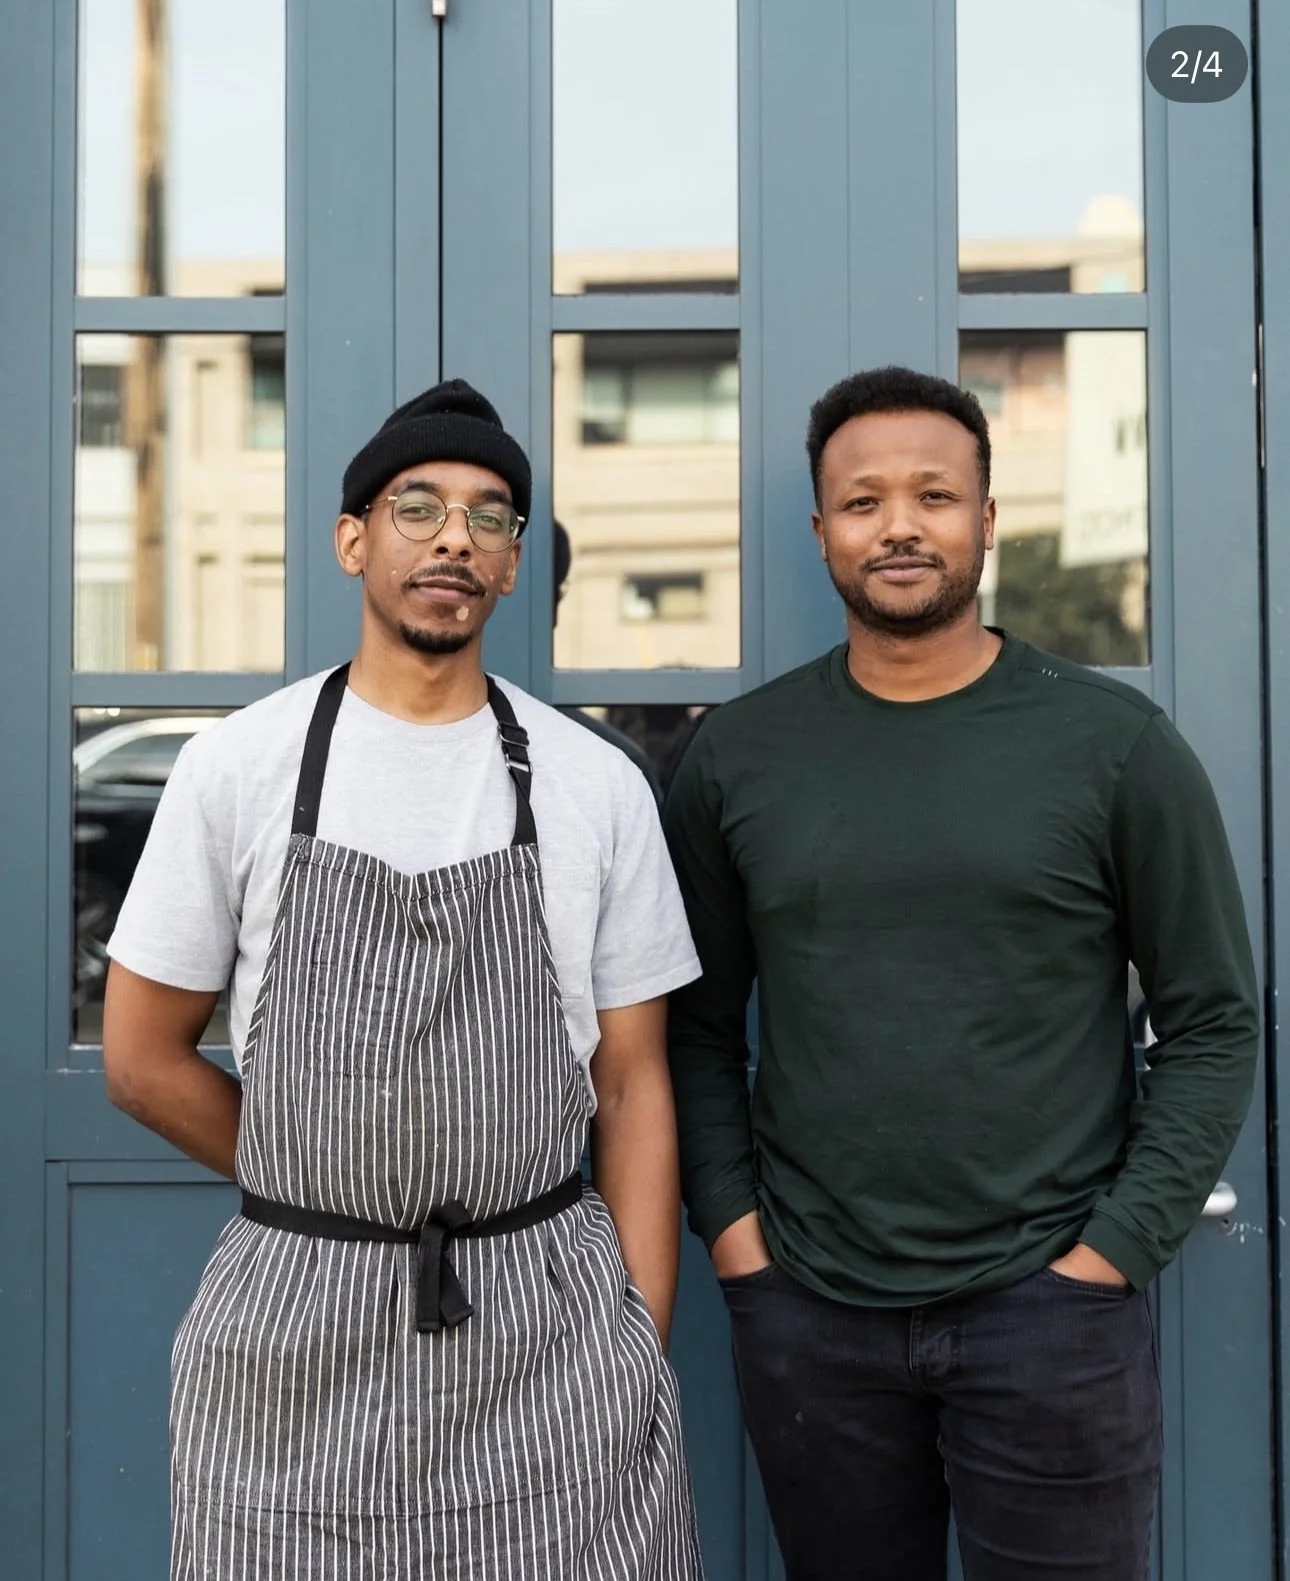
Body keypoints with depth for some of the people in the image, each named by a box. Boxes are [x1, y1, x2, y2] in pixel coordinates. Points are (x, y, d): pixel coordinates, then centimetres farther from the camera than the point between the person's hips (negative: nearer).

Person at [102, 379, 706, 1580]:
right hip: (295, 1326, 0)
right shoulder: (238, 769, -2)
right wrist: (324, 1205, 6)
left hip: (552, 1322, 1)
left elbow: (632, 1084, 3)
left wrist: (646, 1345, -2)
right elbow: (143, 1061, 4)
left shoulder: (597, 787, 1)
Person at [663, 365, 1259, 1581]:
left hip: (1048, 1308, -1)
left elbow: (1215, 1023, -2)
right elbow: (698, 1024, 7)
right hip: (805, 1311, 2)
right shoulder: (736, 755, 2)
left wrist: (1114, 1248, -8)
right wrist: (730, 1223, -3)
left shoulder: (1113, 743, -3)